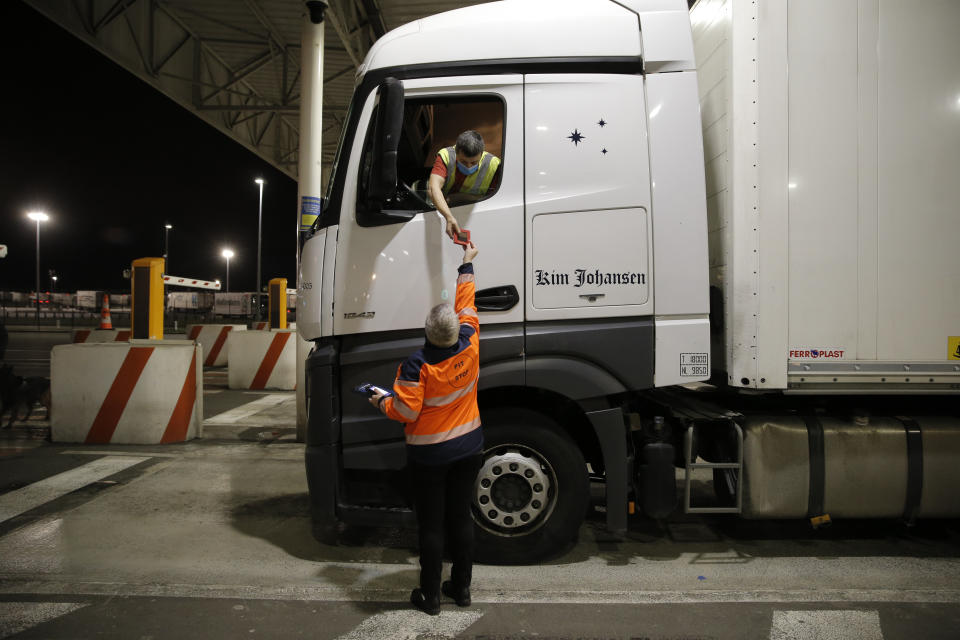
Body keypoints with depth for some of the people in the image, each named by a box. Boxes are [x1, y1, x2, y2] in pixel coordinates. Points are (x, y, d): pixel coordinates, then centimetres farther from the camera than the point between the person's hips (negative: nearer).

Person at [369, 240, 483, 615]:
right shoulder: (469, 348, -9)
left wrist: (381, 401, 0)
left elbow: (405, 412, -21)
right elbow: (466, 304, 6)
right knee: (460, 517, 16)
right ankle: (461, 588, 28)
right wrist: (466, 264, 18)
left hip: (429, 455, -4)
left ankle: (430, 596, 20)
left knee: (430, 524, 8)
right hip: (468, 447, 5)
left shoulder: (417, 366, -22)